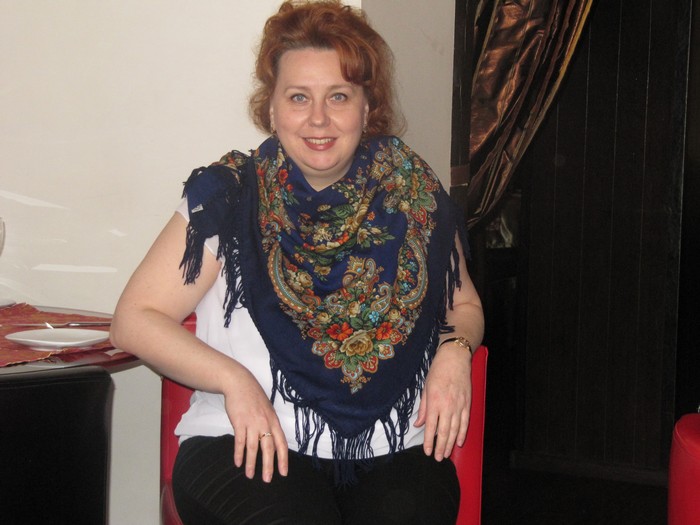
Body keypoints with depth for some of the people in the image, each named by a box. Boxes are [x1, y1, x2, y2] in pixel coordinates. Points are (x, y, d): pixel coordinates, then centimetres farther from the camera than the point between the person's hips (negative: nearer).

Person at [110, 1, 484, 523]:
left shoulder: (415, 194, 9)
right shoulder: (228, 196, 1)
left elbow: (465, 305, 23)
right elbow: (135, 318, 1)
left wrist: (455, 348, 0)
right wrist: (233, 379, -12)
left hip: (395, 449, 2)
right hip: (254, 446, -2)